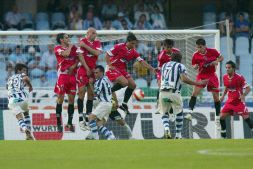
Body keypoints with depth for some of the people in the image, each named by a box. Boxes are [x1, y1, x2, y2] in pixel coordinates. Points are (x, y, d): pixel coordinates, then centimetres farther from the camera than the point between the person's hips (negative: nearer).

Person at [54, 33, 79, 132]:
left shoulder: (73, 48, 14)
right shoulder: (58, 48, -1)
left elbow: (78, 58, 12)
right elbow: (66, 54, -18)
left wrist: (74, 66, -6)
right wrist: (70, 46, 0)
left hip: (72, 75, 5)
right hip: (62, 75, -5)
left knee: (71, 99, 3)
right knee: (60, 99, -6)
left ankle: (70, 123, 9)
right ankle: (59, 123, -2)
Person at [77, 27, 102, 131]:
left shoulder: (97, 43, 9)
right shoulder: (82, 41, -5)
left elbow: (97, 53, -9)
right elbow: (80, 56, -10)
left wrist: (85, 46, -14)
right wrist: (87, 69, -10)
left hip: (93, 70, 5)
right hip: (83, 69, -5)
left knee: (91, 94, 3)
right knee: (81, 92, -10)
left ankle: (88, 118, 6)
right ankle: (81, 119, -9)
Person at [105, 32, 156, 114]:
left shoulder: (133, 52, 2)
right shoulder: (119, 47, -15)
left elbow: (142, 61, -1)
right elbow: (107, 55, -11)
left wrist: (152, 69, -12)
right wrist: (109, 65, -21)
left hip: (122, 70, 8)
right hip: (113, 68, -8)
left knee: (133, 85, 2)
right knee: (124, 82, -28)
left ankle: (124, 104, 12)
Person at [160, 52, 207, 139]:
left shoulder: (164, 66, 19)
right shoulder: (180, 66, 4)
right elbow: (184, 79, -12)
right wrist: (197, 83, -6)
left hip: (162, 93, 3)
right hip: (174, 93, -3)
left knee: (164, 113, 17)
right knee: (179, 114, 16)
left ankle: (166, 128, -12)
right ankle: (178, 135, 16)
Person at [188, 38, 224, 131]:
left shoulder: (212, 51, -11)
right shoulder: (196, 55, -8)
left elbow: (221, 57, 4)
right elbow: (194, 66, 3)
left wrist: (217, 61, -17)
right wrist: (195, 66, -20)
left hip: (212, 76, 0)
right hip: (201, 75, 0)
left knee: (216, 97, 2)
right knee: (195, 92, -20)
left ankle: (217, 118, 13)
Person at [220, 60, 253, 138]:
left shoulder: (239, 77, -17)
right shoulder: (225, 77, 0)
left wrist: (243, 95, -33)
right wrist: (223, 96, 8)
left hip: (239, 101, -5)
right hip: (230, 101, 5)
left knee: (246, 117, -13)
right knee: (222, 116, -1)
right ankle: (223, 135, 13)